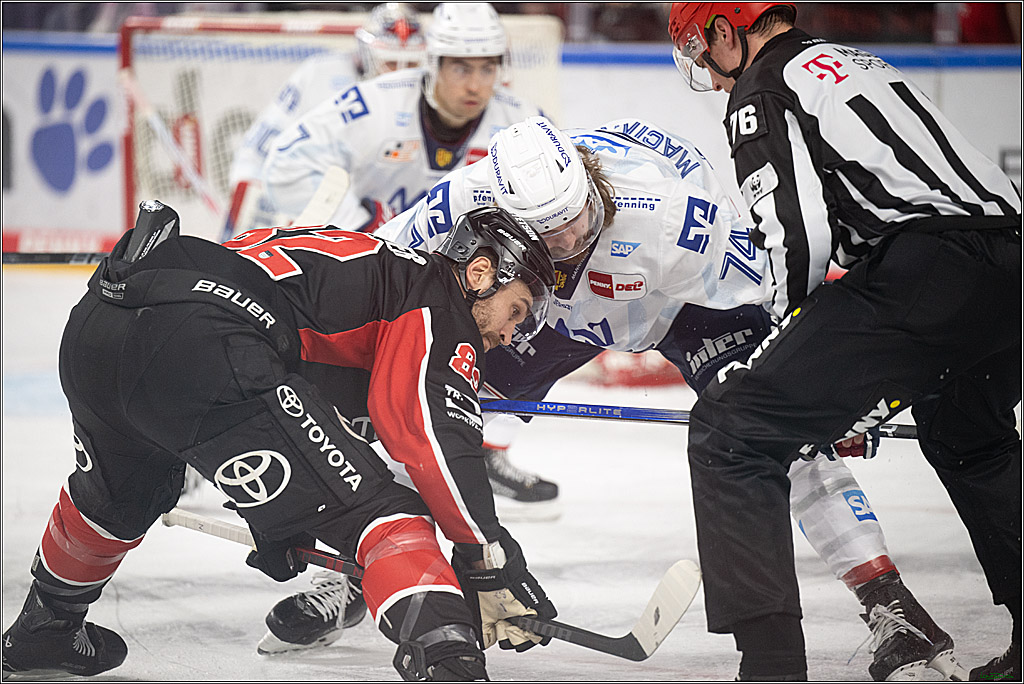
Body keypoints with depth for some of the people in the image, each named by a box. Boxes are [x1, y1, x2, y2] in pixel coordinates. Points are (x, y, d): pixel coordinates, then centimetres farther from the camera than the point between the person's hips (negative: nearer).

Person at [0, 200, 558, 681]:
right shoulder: (441, 306, 11)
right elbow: (439, 439, -6)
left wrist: (276, 523, 51)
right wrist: (493, 562, -3)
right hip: (203, 347, -9)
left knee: (117, 499, 38)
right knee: (378, 512, -9)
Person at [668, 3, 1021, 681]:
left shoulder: (762, 85, 5)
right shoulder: (861, 65, 32)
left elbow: (800, 231, -10)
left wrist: (795, 322, 11)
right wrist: (874, 392, 37)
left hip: (927, 274, -9)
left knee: (729, 432, -5)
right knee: (965, 438, 37)